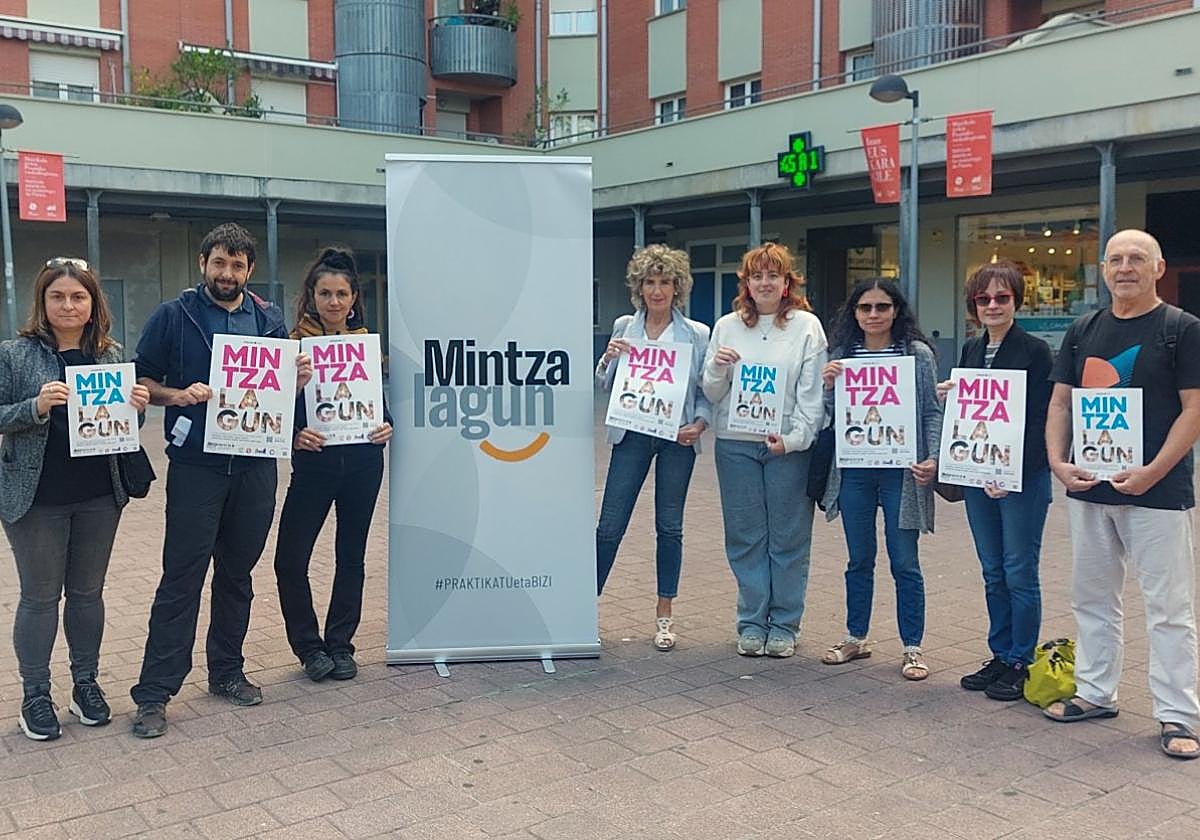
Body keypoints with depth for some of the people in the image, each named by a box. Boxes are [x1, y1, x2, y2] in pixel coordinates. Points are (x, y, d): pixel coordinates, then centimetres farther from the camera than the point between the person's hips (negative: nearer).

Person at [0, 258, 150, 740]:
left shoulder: (111, 355, 5)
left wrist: (137, 406, -10)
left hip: (99, 496, 3)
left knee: (88, 591, 14)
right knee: (40, 596, 7)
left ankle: (86, 683, 28)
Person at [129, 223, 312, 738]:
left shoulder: (270, 321, 11)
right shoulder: (174, 317, 0)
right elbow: (140, 380, 1)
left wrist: (298, 379, -5)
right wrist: (178, 395, -17)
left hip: (256, 467, 4)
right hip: (195, 466, -4)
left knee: (238, 574, 13)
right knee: (181, 579, -3)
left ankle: (227, 671, 27)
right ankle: (154, 692, 4)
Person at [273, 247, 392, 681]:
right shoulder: (294, 342, -4)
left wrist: (387, 426, -11)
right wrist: (294, 435, -22)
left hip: (363, 462, 3)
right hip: (313, 463, -2)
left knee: (351, 555, 11)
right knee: (290, 559, -6)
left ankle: (340, 644, 26)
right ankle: (309, 646, 14)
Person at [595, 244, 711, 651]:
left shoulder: (696, 334, 1)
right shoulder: (624, 327, 6)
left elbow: (707, 391, 5)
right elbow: (604, 384, 12)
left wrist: (698, 424, -12)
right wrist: (608, 358, -8)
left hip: (676, 437, -1)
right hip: (632, 434, 1)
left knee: (669, 525, 7)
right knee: (610, 524, -1)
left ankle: (664, 613, 20)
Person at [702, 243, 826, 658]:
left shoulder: (807, 326, 1)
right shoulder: (726, 327, 9)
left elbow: (812, 393, -3)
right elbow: (712, 393, 10)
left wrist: (794, 438, -14)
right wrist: (718, 368, -11)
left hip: (789, 447, -2)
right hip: (736, 443, 2)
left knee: (788, 537, 4)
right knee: (745, 537, 7)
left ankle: (784, 625, 16)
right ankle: (751, 622, 18)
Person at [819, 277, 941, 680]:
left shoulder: (918, 353, -2)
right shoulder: (841, 354, 7)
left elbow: (932, 412, 0)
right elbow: (830, 416, 11)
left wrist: (932, 457, -13)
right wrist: (827, 385, -7)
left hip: (900, 470, -3)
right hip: (853, 470, 3)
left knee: (904, 563, 3)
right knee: (859, 560, 14)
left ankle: (912, 647, 16)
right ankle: (856, 638, 27)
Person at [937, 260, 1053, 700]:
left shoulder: (1034, 350, -8)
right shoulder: (971, 350, 11)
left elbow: (1040, 420, -12)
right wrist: (946, 399, -3)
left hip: (1023, 477, -6)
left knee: (1019, 572, 1)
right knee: (993, 573, 13)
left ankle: (1020, 663, 12)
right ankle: (1001, 656, 24)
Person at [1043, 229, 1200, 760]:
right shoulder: (1083, 331, 10)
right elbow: (1060, 402, 10)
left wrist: (1153, 471, -17)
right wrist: (1058, 462, -4)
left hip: (1155, 491, -5)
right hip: (1088, 487, 5)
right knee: (1092, 598, 14)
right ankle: (1095, 693, 27)